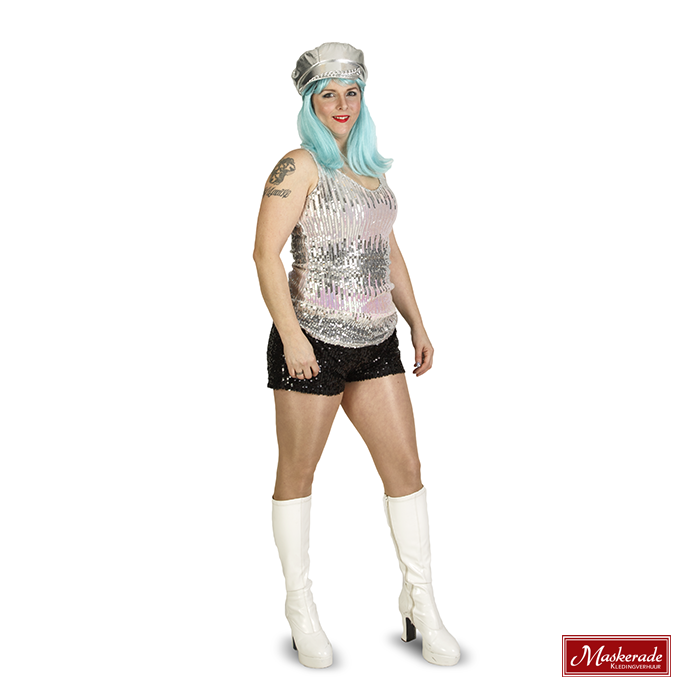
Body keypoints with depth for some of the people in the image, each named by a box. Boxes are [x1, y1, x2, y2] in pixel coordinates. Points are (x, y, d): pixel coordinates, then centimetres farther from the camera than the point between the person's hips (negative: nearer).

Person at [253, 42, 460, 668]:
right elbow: (266, 253, -12)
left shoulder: (373, 168, 17)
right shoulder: (299, 166, -5)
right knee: (298, 472, 6)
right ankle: (300, 605, 23)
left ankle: (421, 604, 18)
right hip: (313, 340, -6)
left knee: (405, 466, 4)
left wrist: (418, 324, 18)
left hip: (376, 340, 6)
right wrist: (290, 335, -20)